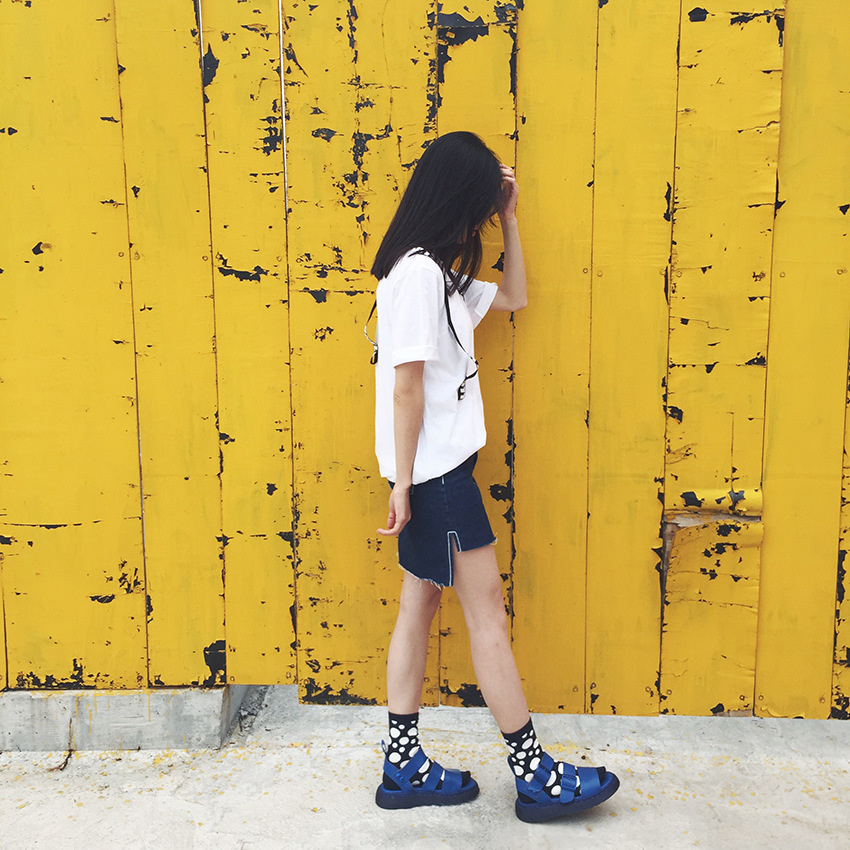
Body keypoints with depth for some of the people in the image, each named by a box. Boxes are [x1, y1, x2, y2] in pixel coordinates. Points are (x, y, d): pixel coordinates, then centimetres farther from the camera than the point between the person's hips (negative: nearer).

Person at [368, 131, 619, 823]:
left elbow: (514, 299, 25)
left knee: (422, 604, 11)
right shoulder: (418, 272, -15)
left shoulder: (440, 273, 15)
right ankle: (535, 777, 14)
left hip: (441, 468, 10)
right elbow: (407, 386, -18)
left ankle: (404, 768, 23)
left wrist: (509, 216, 19)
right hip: (435, 468, -10)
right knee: (486, 608, -2)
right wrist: (403, 483, -17)